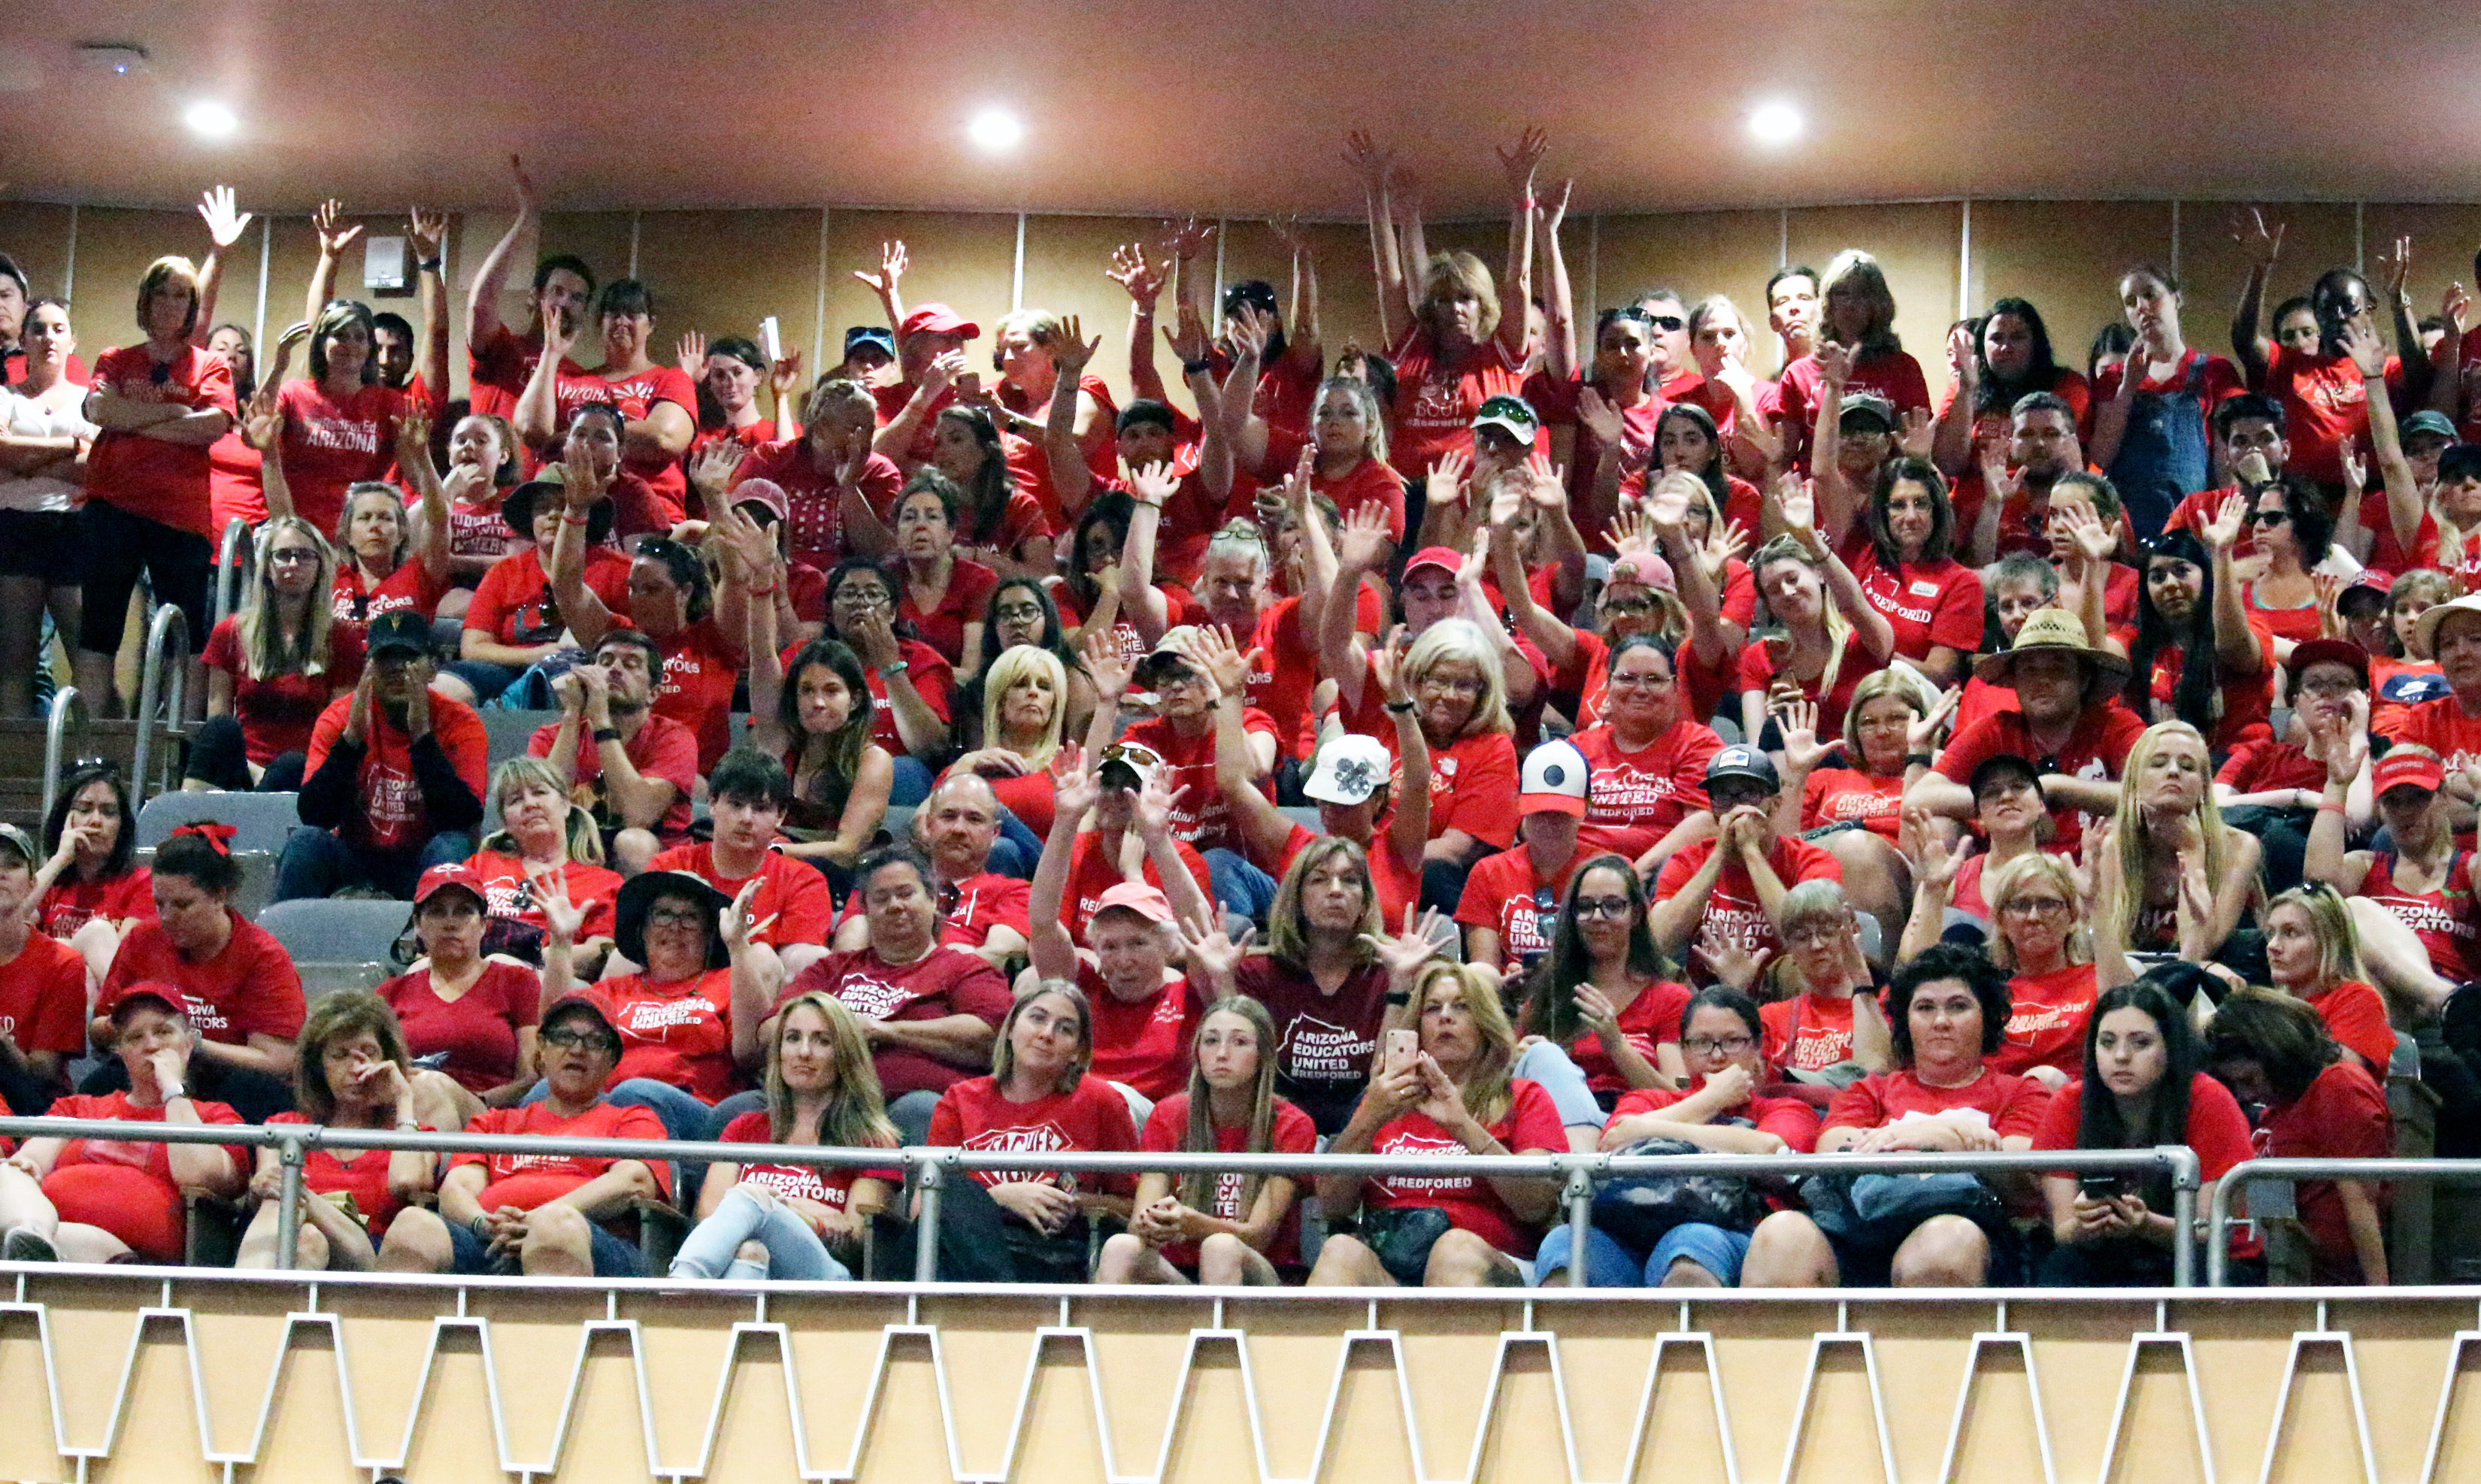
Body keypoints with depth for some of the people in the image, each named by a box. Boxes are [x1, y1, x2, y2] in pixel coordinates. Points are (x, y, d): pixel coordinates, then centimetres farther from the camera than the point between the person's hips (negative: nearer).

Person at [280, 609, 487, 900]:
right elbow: (313, 815, -13)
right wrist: (352, 737, -22)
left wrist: (422, 735, -25)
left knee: (451, 847, -32)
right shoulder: (339, 717, -2)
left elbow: (464, 819, -20)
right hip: (353, 863, 1)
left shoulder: (459, 722, -7)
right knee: (306, 843, -27)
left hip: (422, 868, -1)